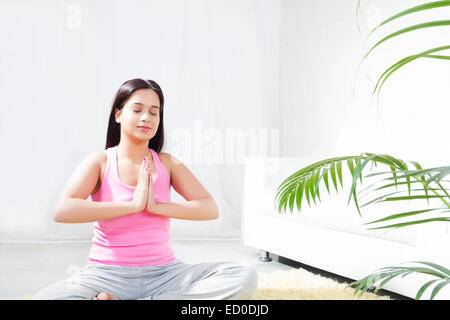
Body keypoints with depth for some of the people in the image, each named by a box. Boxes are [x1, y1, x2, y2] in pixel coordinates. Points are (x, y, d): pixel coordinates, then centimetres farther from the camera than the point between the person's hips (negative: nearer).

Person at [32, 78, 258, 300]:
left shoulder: (167, 163, 7)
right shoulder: (100, 161, 0)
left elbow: (210, 209, -1)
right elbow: (61, 211, -17)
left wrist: (156, 206, -14)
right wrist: (133, 205, -18)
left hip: (163, 272, 4)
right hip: (108, 273, -4)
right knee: (43, 298, -33)